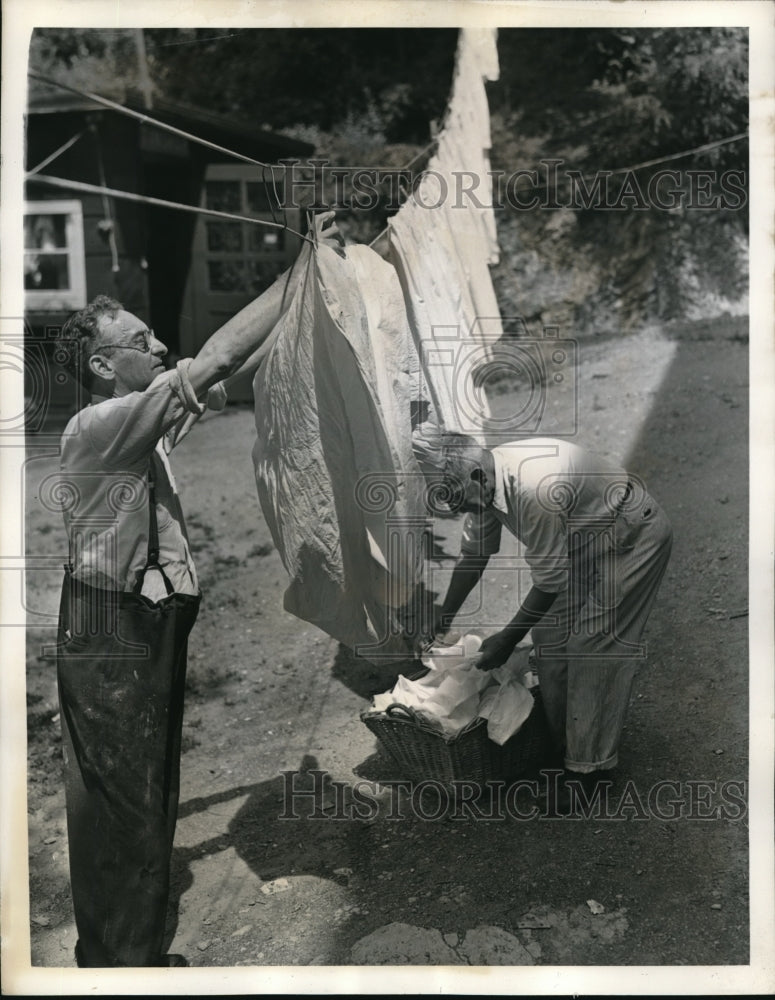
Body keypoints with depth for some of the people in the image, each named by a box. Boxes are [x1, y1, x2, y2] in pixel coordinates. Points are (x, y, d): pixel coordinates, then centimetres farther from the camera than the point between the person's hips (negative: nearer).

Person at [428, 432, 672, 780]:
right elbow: (473, 554, 4)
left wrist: (506, 640, -18)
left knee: (592, 644, -9)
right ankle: (556, 738, 25)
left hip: (633, 539, -8)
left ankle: (587, 763, 5)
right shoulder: (485, 482, -10)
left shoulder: (534, 490, -38)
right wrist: (442, 619, 10)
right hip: (584, 543, 9)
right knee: (549, 632, 8)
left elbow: (549, 580, -28)